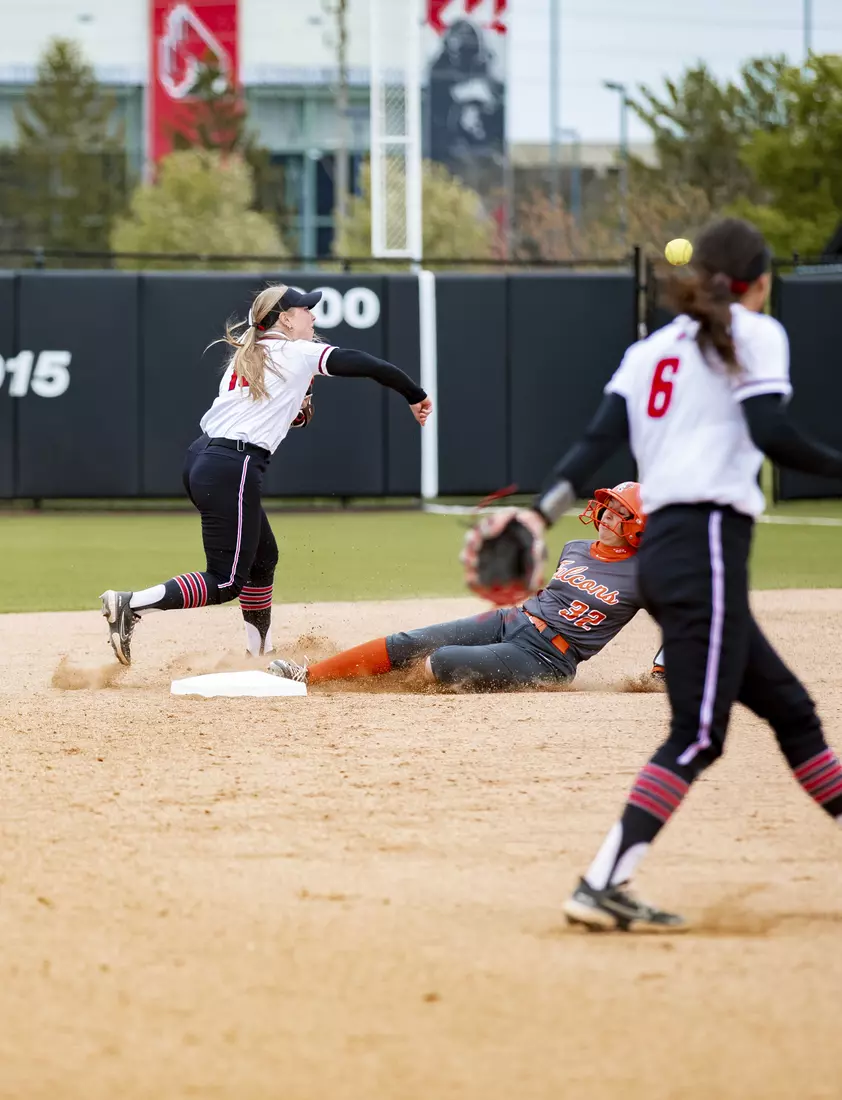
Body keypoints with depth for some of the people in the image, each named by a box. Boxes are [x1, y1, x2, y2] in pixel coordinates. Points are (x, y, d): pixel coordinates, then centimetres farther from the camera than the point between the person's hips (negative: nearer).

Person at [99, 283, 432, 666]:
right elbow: (363, 364, -5)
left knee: (263, 557, 23)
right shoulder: (298, 354, -2)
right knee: (227, 582, -9)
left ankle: (260, 654, 31)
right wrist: (415, 396, 3)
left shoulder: (246, 355, 21)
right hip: (232, 470, -9)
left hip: (201, 459, 9)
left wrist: (294, 411, 11)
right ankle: (132, 604, -23)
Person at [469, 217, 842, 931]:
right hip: (709, 544, -8)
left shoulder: (651, 349, 20)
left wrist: (541, 513, -3)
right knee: (698, 734, -11)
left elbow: (599, 438, 6)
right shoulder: (754, 333, 1)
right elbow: (772, 435, -14)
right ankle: (603, 888, -21)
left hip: (660, 550, 8)